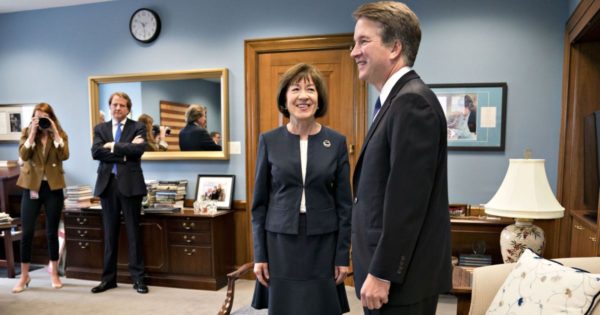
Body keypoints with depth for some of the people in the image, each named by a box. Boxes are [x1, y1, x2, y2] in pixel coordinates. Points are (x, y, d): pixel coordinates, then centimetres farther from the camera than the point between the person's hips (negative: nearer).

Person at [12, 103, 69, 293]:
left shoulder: (60, 134, 3)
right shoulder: (27, 132, 4)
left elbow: (64, 155, -14)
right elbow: (23, 155, -11)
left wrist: (54, 132, -15)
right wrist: (33, 133, -14)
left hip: (53, 187, 0)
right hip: (31, 186, 0)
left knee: (52, 232, 7)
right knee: (27, 232, 0)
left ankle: (54, 274, 20)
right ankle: (24, 276, 14)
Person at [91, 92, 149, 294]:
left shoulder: (138, 127, 3)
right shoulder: (100, 129, 11)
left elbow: (138, 150, -16)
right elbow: (96, 152, -6)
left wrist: (113, 146, -10)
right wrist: (124, 151, -13)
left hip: (130, 184, -3)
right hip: (107, 184, 3)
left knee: (133, 232, 3)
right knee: (109, 233, 11)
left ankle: (138, 278, 12)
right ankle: (109, 278, 21)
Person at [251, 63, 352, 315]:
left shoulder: (337, 142, -1)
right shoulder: (269, 141, -1)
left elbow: (344, 203, 1)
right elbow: (259, 202, 2)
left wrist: (343, 255, -1)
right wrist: (259, 254, -1)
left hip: (322, 244, 0)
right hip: (280, 243, 0)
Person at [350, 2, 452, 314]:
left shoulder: (412, 101, -18)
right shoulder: (398, 100, 11)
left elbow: (406, 200, -23)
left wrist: (381, 274, -18)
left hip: (400, 277, -9)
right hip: (385, 270, 9)